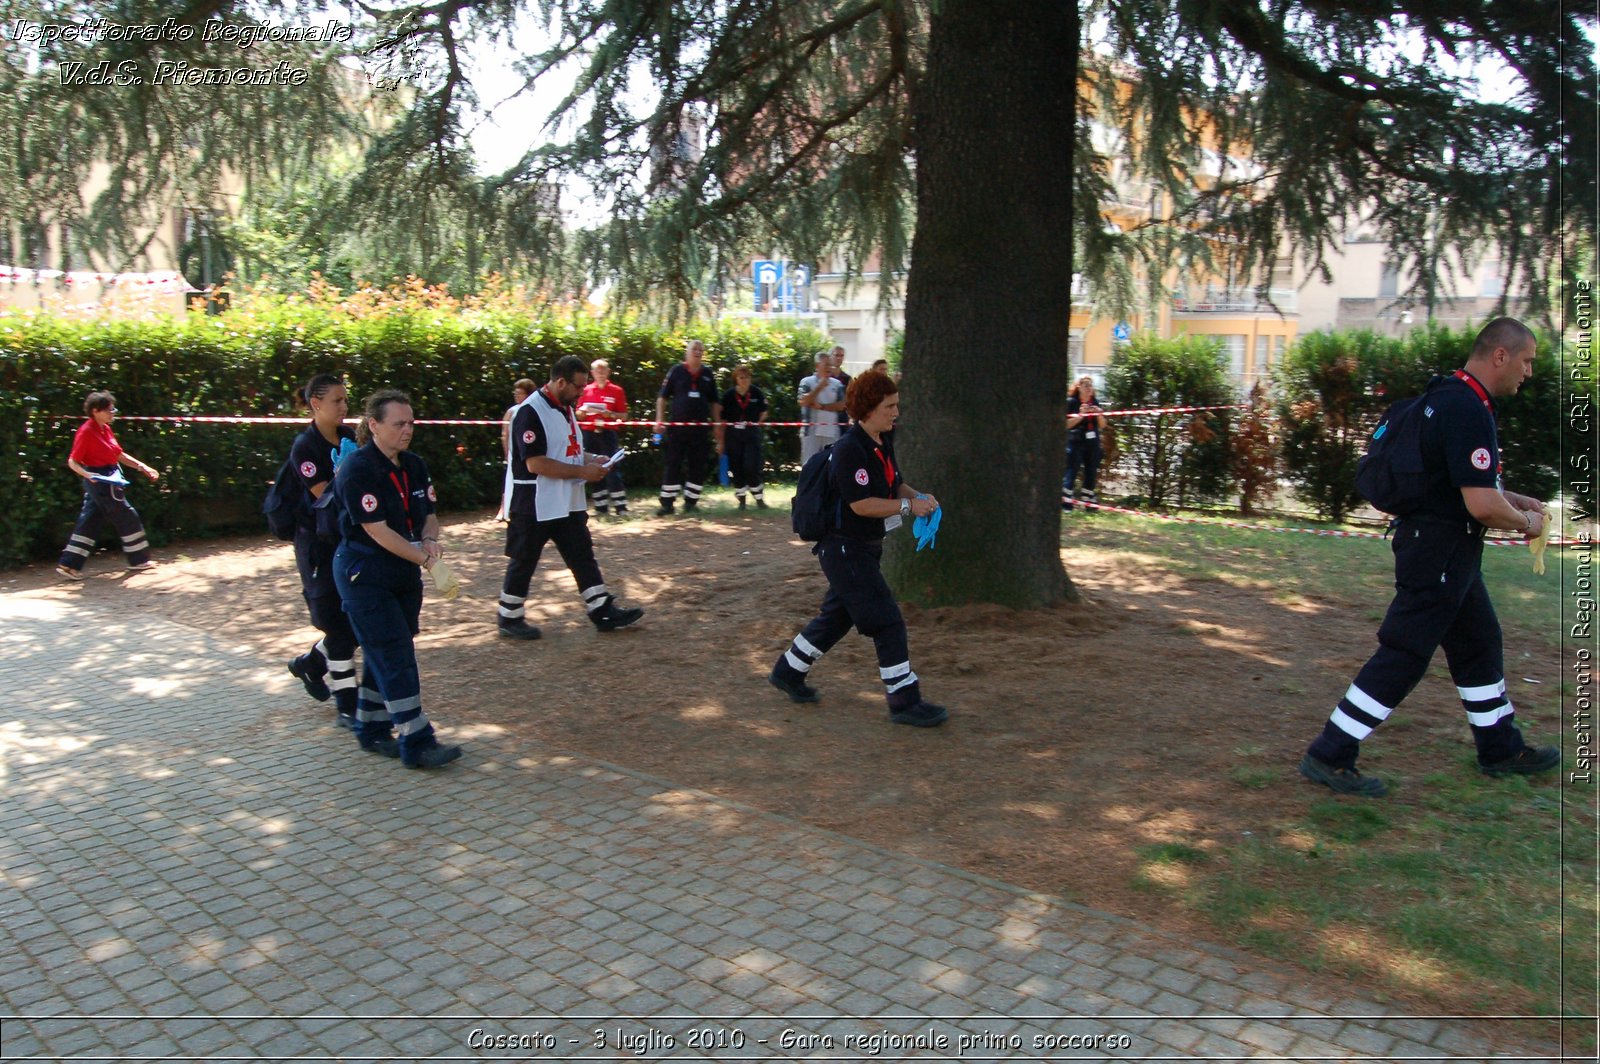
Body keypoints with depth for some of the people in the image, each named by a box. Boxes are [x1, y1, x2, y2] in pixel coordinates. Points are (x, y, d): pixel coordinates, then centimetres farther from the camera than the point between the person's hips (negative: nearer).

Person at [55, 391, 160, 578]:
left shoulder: (106, 429, 11)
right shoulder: (86, 432, -16)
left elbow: (120, 455, 18)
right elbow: (73, 462, -15)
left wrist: (143, 467, 12)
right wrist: (88, 475, -32)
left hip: (110, 481, 9)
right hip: (101, 482, -9)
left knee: (89, 523, 9)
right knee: (128, 518, 1)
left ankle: (68, 565, 11)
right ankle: (138, 560, 14)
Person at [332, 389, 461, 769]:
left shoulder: (413, 466, 7)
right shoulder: (357, 470, -17)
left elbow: (429, 515, 12)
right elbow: (378, 531, -20)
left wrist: (430, 539, -10)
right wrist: (424, 558, -19)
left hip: (405, 574, 8)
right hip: (365, 576, -7)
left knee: (385, 656, 13)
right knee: (395, 659, -9)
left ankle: (372, 731, 26)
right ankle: (416, 744, -6)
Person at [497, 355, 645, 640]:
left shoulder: (565, 409, 11)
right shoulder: (531, 413, -20)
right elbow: (535, 463, -25)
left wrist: (592, 460, 3)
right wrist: (582, 472, -23)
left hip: (569, 504, 9)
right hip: (535, 507, -9)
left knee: (583, 557, 9)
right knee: (523, 563, 5)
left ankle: (604, 611, 14)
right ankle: (510, 619, 19)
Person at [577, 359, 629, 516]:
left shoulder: (617, 390, 1)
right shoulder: (586, 390, 8)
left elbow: (624, 415, 0)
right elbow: (579, 413, 13)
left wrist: (610, 414, -17)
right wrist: (582, 411, -9)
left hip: (608, 434, -3)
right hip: (589, 434, 3)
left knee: (612, 468, -8)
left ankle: (620, 506, -7)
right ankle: (600, 505, 13)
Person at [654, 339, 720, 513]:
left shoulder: (707, 374, 9)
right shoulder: (677, 371, 1)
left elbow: (714, 402, 15)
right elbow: (662, 397, 1)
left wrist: (718, 425, 9)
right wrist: (659, 420, -8)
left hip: (701, 428, 3)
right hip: (677, 426, -3)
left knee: (698, 466, 4)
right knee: (672, 464, -2)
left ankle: (691, 502, 14)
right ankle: (667, 502, 3)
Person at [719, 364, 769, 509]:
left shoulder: (756, 393, -3)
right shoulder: (728, 395, -5)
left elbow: (763, 412, 14)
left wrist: (756, 424, 3)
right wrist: (721, 442, 1)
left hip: (752, 434, 0)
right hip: (733, 435, 0)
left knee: (752, 467, -7)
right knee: (736, 468, 3)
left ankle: (759, 498, 7)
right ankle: (741, 499, 17)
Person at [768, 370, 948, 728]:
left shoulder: (883, 443, 8)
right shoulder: (850, 449, -21)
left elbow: (894, 484, 20)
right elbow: (862, 504, -25)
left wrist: (918, 496, 0)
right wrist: (909, 506, -21)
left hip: (864, 548, 10)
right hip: (845, 549, -10)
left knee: (837, 616, 20)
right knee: (887, 623, -7)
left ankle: (788, 672, 35)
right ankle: (905, 701, 2)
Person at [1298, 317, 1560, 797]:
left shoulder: (1451, 398, 11)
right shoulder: (1468, 411, -21)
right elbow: (1482, 505, -26)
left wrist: (1516, 500, 16)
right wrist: (1525, 523, -7)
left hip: (1444, 552, 11)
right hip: (1440, 551, -11)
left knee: (1480, 644, 21)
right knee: (1403, 655, -6)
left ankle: (1502, 749, 36)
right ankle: (1329, 756, -2)